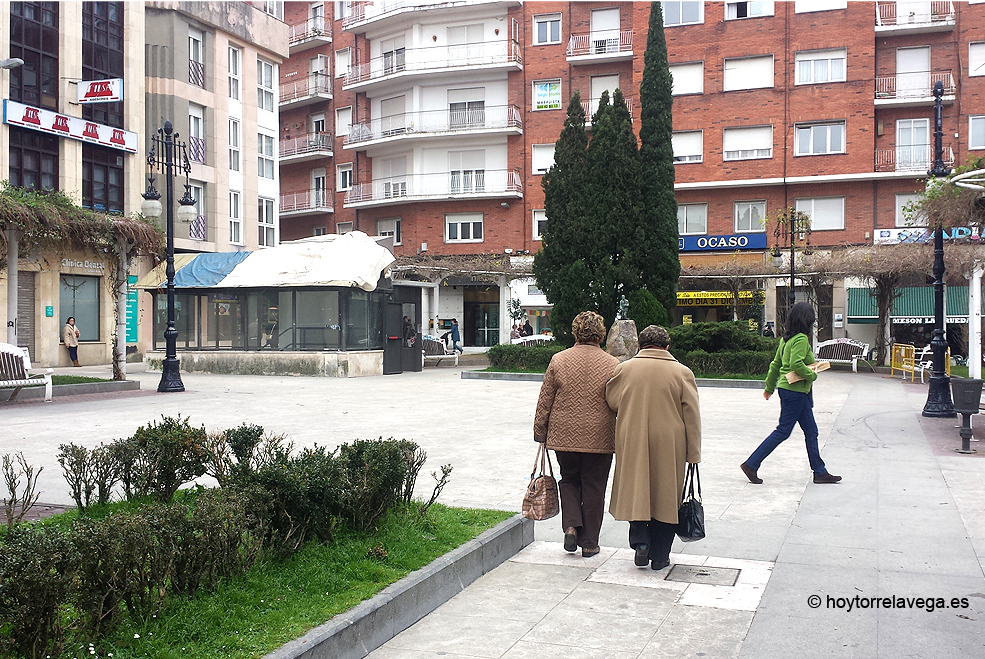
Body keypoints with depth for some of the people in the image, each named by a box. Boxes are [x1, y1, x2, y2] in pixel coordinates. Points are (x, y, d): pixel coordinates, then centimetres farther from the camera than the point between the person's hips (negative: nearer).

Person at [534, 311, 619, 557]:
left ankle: (571, 526, 3)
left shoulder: (558, 360, -4)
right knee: (593, 489, 10)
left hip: (564, 436, 1)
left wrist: (540, 432, 10)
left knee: (569, 480, 21)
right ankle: (589, 543, 16)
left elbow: (545, 401, 0)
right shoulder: (612, 364, -6)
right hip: (599, 439, -1)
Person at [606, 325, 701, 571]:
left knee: (635, 492, 14)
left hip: (632, 444, 1)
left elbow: (611, 402, 9)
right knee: (664, 496, 9)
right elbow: (692, 416, -2)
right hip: (669, 447, 0)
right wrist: (693, 453, 3)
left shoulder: (624, 369, -1)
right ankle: (659, 556, 14)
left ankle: (640, 541, 0)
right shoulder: (681, 372, -3)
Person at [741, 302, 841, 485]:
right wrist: (812, 375, -13)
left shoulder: (787, 338, 11)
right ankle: (751, 464, 2)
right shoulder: (801, 339, -16)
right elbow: (797, 364, -29)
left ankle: (820, 472, 17)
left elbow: (776, 363, 16)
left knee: (811, 432, 12)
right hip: (794, 391, -10)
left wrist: (770, 387, 23)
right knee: (783, 431, -3)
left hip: (799, 392, 10)